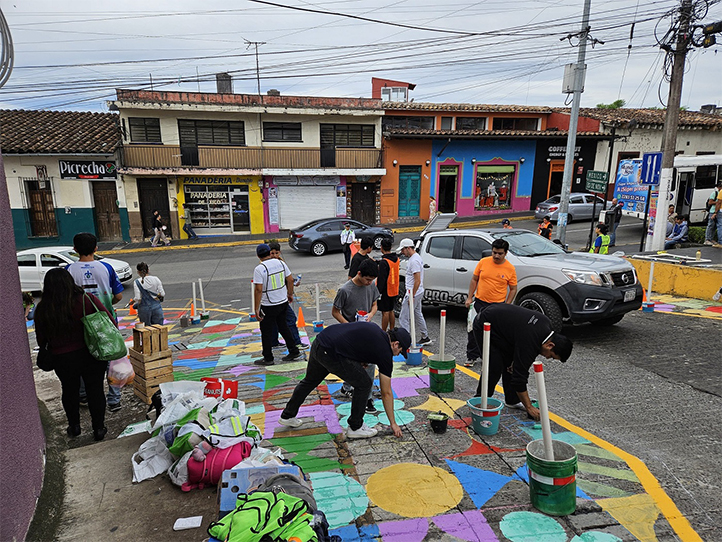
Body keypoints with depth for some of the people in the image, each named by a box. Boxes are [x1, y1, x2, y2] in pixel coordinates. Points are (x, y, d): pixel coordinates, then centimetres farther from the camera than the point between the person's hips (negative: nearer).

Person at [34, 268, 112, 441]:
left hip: (62, 359, 1)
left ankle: (74, 426, 37)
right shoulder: (87, 300, -14)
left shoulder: (43, 309, -10)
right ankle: (99, 428, 22)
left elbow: (41, 339, 1)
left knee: (70, 390, 22)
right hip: (92, 355, -1)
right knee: (95, 390, 12)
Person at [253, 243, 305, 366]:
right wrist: (290, 294, 21)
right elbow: (290, 280, 6)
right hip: (283, 302, 6)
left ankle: (268, 358, 19)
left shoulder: (259, 269, -16)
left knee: (266, 331, 9)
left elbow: (258, 289, -20)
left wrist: (256, 309, -15)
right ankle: (294, 352, 24)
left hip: (268, 306, -6)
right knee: (283, 327, 20)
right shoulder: (280, 263, 1)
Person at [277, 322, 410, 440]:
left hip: (318, 343, 9)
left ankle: (287, 416, 47)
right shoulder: (385, 352, 0)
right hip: (331, 353, -9)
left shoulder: (374, 329, 19)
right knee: (364, 384, 7)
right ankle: (355, 427, 19)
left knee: (310, 380, 29)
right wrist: (393, 423, 14)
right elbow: (386, 393, 5)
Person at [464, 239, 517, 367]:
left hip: (498, 305, -1)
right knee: (474, 330, 5)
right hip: (479, 302, 1)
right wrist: (469, 297, 1)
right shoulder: (483, 262, -3)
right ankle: (471, 357, 19)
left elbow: (513, 289, 1)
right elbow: (474, 280, 5)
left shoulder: (510, 269, -5)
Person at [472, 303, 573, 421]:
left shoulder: (547, 324, -6)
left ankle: (512, 400, 20)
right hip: (484, 326, -9)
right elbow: (519, 377, -23)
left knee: (511, 363, 8)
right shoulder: (528, 343, -30)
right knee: (494, 367, -11)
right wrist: (529, 407, -13)